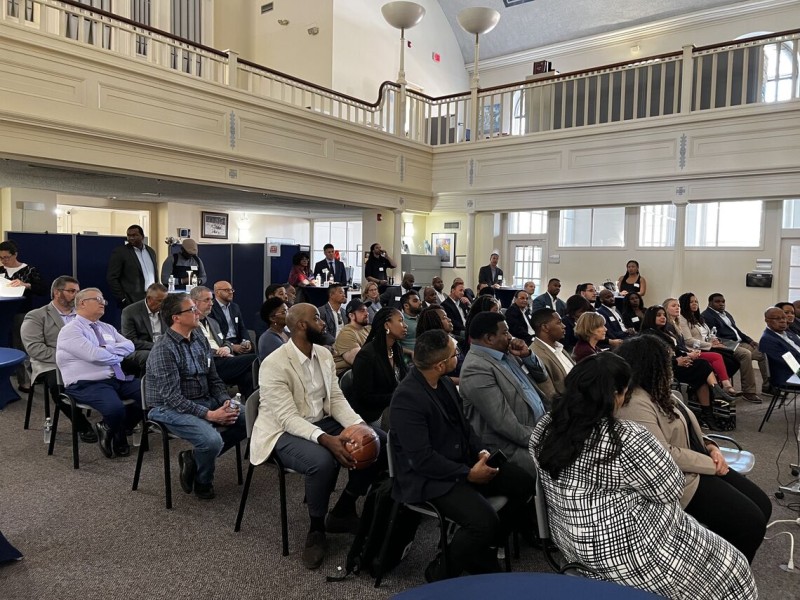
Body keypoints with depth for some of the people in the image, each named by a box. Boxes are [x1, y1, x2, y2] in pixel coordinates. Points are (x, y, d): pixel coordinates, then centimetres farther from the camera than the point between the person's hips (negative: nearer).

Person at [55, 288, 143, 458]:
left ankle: (119, 432, 9)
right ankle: (108, 430, 4)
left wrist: (106, 348, -10)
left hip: (120, 379, 7)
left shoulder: (106, 328, 19)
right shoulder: (71, 330, -5)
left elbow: (129, 346, 6)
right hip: (88, 384, -7)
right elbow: (94, 354, -19)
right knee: (115, 409, -35)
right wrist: (118, 356, -2)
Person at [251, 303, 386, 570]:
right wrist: (325, 439, -39)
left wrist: (358, 426, -16)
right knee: (323, 461, -37)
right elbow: (288, 418, -26)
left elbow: (336, 397, 2)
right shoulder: (274, 365, -21)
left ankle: (343, 510, 9)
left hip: (322, 422, 8)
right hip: (284, 431, -7)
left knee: (380, 442, -7)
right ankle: (316, 530, -8)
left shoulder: (324, 354, 2)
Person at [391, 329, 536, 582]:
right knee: (484, 521, -29)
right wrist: (468, 474, -19)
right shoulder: (407, 397, -25)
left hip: (464, 461, 9)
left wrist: (481, 452, -4)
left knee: (525, 483, 2)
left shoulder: (445, 382, 2)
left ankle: (485, 549, 18)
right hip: (429, 477, -9)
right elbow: (422, 459, -25)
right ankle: (441, 571, 0)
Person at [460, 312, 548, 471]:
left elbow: (541, 377, 18)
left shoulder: (505, 353, 9)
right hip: (514, 447, -9)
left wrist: (527, 355, 0)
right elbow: (504, 424, -24)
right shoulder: (476, 369, -20)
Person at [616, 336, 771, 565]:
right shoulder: (635, 404, -24)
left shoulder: (657, 392, 7)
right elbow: (665, 456, -26)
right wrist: (711, 464, -15)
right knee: (751, 522, -13)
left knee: (762, 505, 7)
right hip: (681, 479, -10)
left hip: (700, 468, 10)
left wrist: (711, 448, -1)